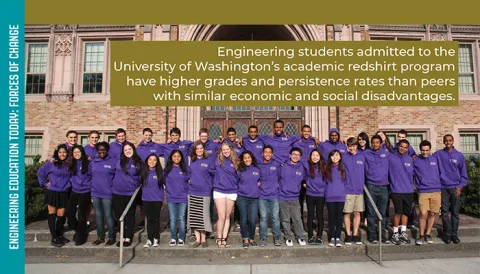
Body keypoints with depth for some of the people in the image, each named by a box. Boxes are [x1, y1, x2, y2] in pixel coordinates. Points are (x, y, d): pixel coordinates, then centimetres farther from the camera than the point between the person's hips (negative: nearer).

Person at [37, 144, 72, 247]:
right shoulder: (51, 163, -4)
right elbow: (40, 172, 1)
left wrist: (69, 185, 3)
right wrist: (44, 183, -4)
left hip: (64, 194, 3)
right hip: (52, 192, -3)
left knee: (61, 216, 7)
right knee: (52, 215, 3)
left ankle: (59, 235, 22)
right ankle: (54, 238, 10)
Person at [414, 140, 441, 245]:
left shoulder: (435, 159, 10)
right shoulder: (415, 161, 1)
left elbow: (440, 173, 18)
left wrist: (441, 187, 16)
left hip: (436, 191, 3)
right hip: (423, 192, -3)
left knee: (432, 214, 6)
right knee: (423, 213, -10)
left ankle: (428, 234, 22)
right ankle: (421, 235, 5)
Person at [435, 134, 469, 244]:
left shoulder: (459, 155, 5)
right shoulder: (438, 154, 1)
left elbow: (464, 173, 7)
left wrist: (460, 186, -2)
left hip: (455, 188, 1)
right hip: (443, 188, -1)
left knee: (455, 212, 6)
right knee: (445, 212, 4)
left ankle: (454, 234, 16)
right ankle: (447, 233, 13)